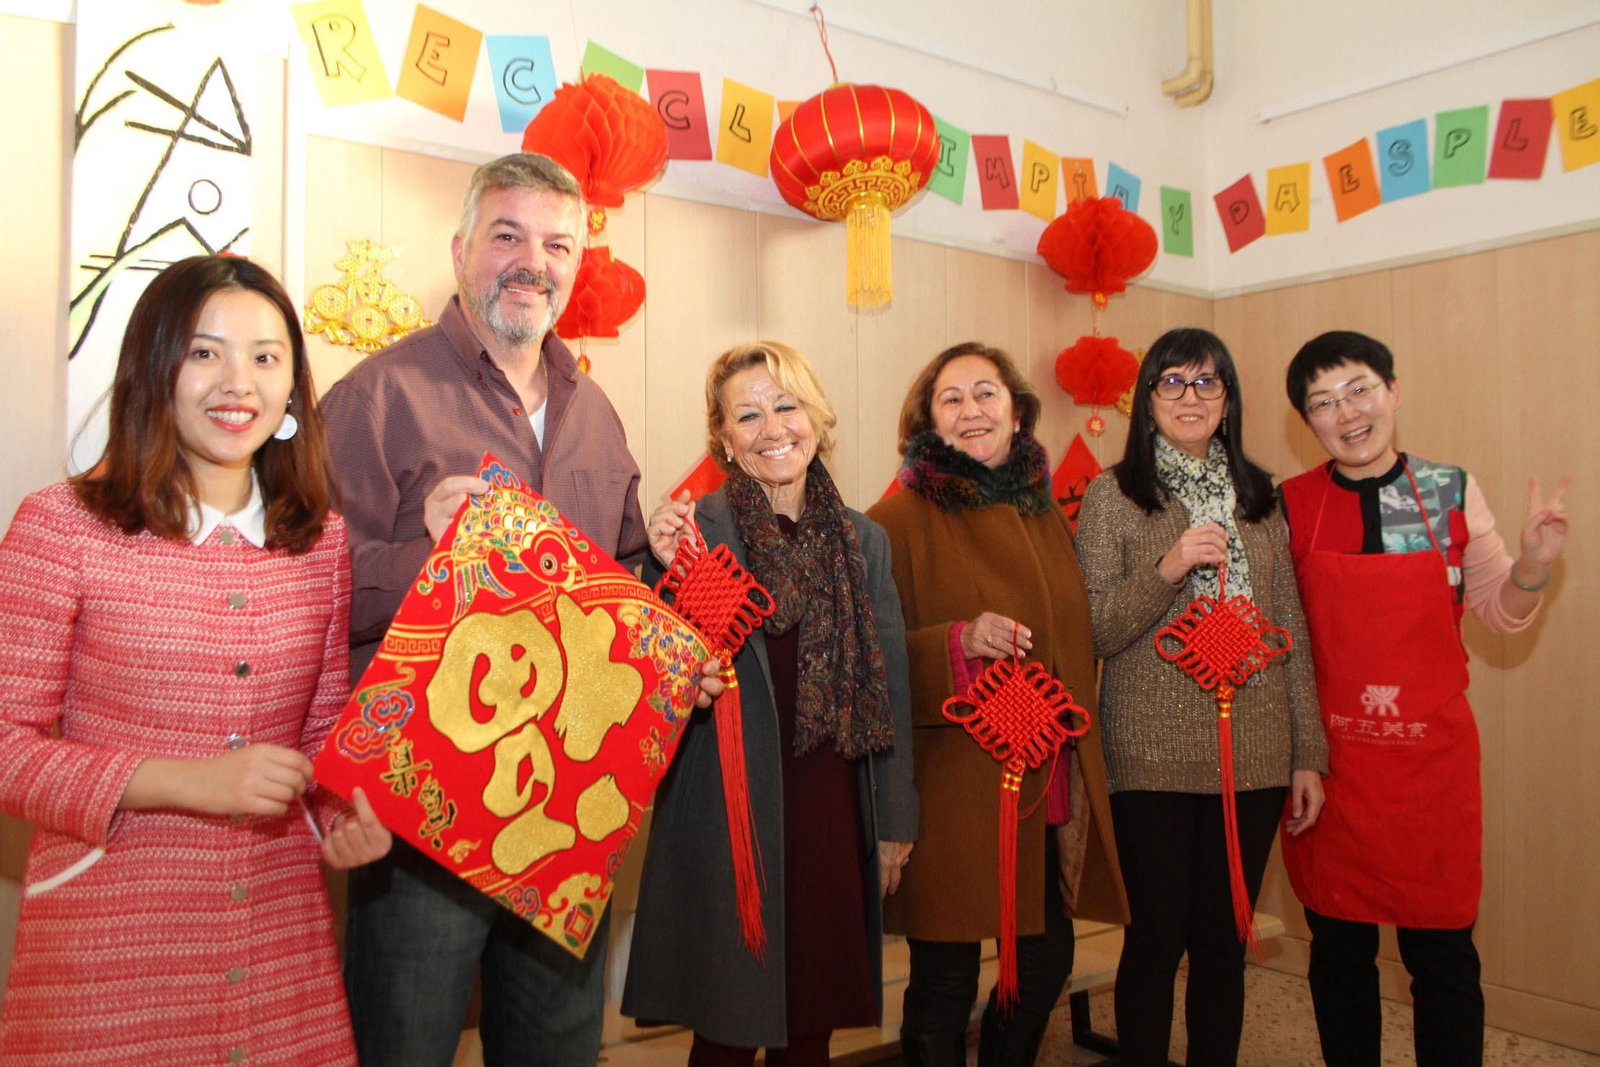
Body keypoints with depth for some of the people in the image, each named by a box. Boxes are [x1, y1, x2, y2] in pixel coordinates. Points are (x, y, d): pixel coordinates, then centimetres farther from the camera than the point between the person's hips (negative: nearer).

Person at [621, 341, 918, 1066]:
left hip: (834, 814, 4)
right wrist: (671, 572, -24)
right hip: (731, 811, -4)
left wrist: (896, 819, 11)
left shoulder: (863, 540, 7)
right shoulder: (696, 528, -7)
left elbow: (889, 686, 11)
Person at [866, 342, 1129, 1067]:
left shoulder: (1046, 515, 12)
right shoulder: (899, 520, -8)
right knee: (945, 986, 4)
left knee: (1048, 960, 15)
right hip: (953, 788, -6)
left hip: (1050, 785, 6)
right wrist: (958, 644, -24)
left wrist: (1081, 774, 18)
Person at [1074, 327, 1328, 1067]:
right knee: (1157, 938, 5)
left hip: (1254, 756, 4)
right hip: (1155, 759, -3)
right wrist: (1168, 568, -21)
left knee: (1225, 942, 13)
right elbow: (1095, 632, -6)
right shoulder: (1113, 496, -1)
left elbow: (1290, 630, 11)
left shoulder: (1258, 497, 10)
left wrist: (1308, 755, 8)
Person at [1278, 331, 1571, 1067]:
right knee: (1338, 947, 12)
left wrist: (1532, 566, -12)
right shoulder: (1290, 507, -1)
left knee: (1442, 951, 6)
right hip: (1328, 760, 0)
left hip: (1432, 758, 0)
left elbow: (1499, 613, 6)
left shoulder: (1451, 491, 1)